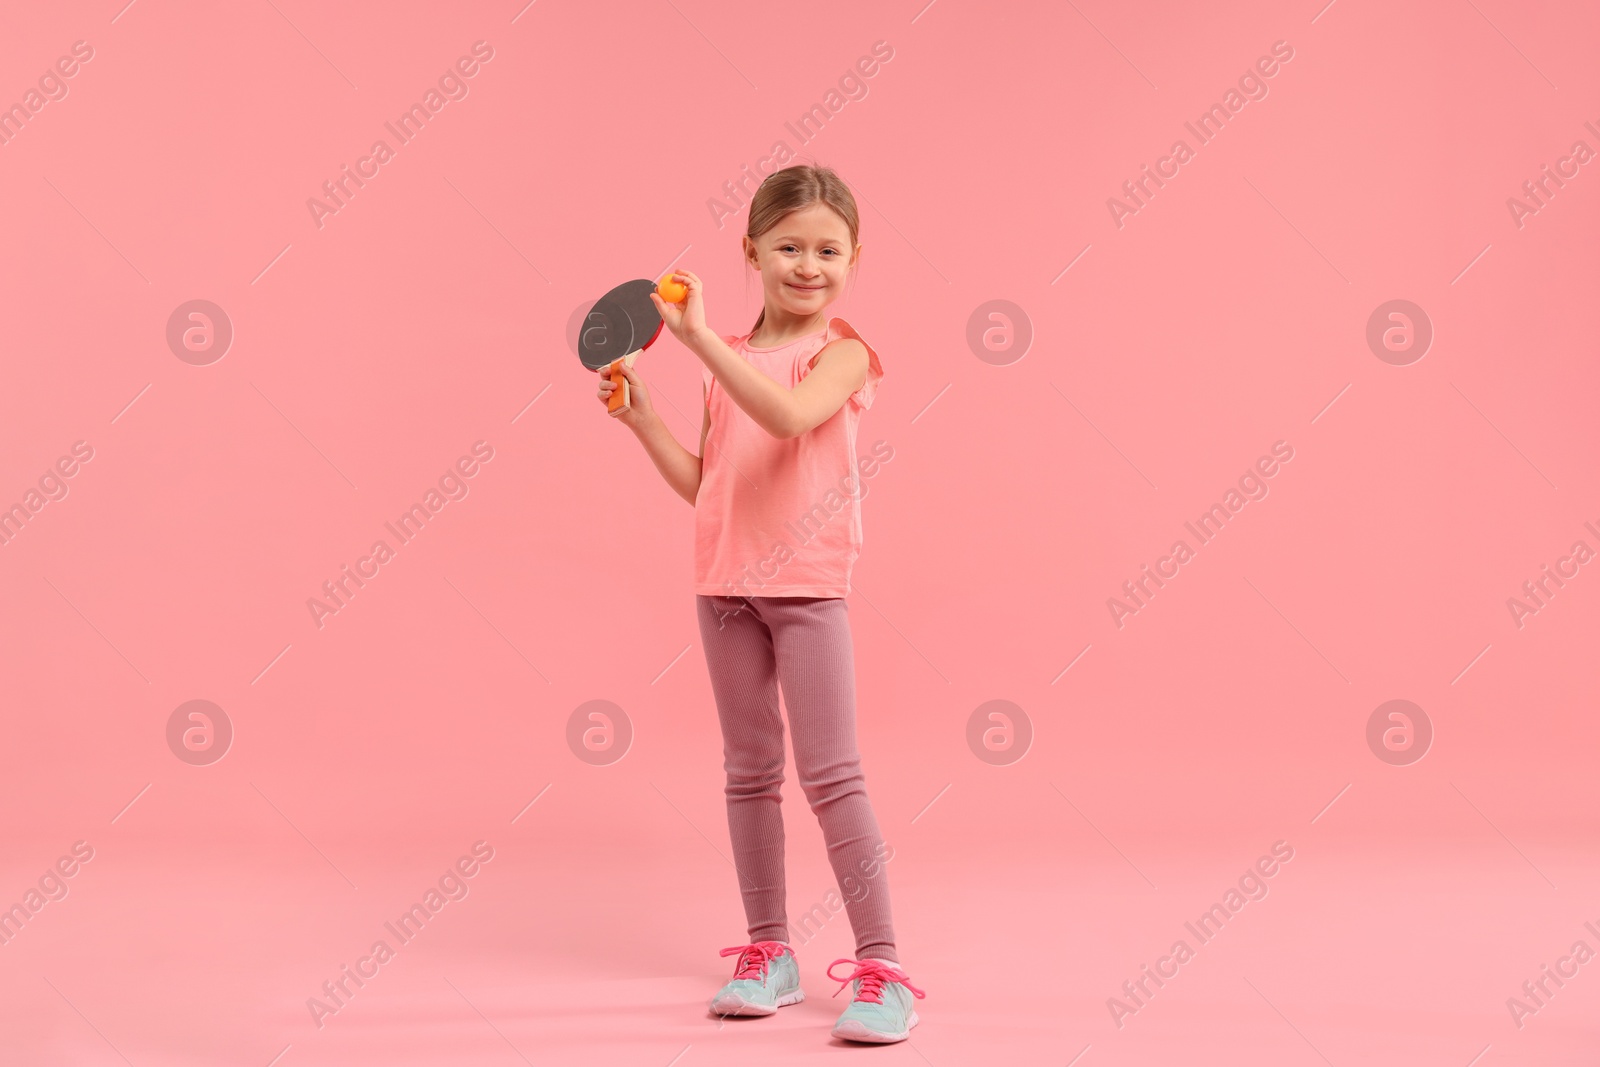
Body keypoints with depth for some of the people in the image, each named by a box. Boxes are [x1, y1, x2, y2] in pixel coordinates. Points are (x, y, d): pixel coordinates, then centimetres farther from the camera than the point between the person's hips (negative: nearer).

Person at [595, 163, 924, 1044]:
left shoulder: (840, 353, -5)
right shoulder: (727, 362, 12)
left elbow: (789, 413, -27)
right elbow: (699, 485, 12)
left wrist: (699, 335, -27)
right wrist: (640, 415, 2)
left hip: (806, 585, -6)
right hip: (724, 584, 6)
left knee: (830, 774, -6)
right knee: (749, 771, 11)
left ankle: (882, 967, 1)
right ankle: (768, 951, 23)